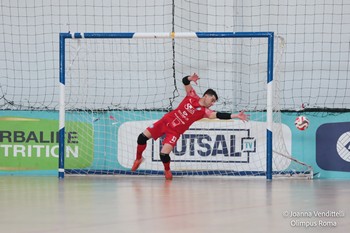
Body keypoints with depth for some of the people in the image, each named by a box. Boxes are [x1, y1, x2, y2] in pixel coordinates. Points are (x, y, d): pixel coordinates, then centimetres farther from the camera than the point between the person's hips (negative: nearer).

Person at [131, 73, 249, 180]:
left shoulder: (205, 112, -12)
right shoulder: (192, 96, -7)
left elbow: (219, 115, -24)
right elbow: (185, 81, -10)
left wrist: (236, 116, -36)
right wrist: (190, 78, -33)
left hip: (175, 132, -2)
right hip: (166, 121, 2)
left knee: (164, 154, -19)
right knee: (142, 137, -1)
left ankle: (167, 170, 13)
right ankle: (138, 159, 25)